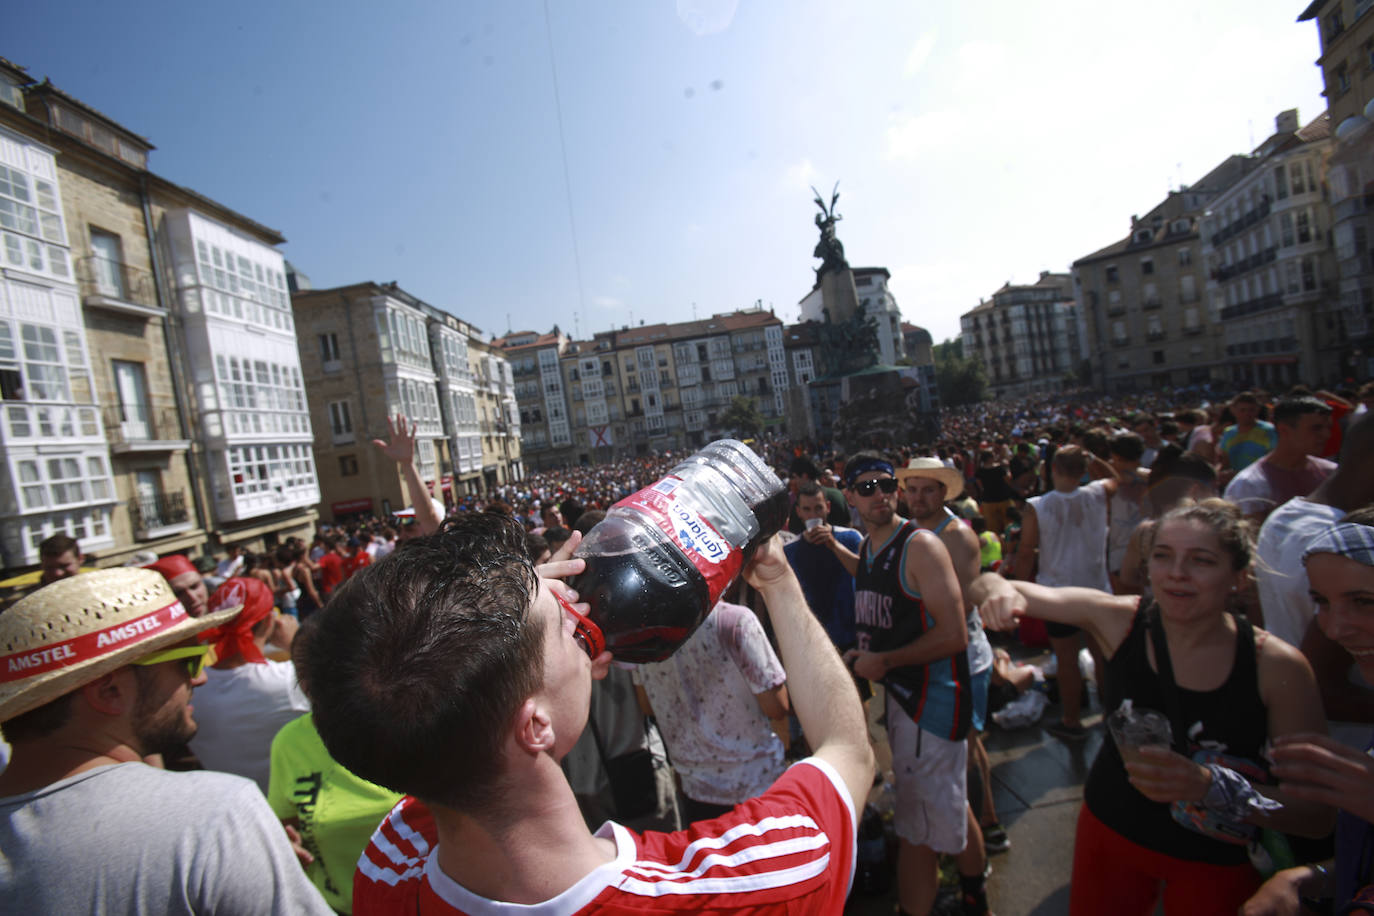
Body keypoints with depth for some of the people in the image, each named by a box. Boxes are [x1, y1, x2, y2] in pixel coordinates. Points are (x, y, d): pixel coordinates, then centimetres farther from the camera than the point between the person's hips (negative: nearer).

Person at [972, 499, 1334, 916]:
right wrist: (997, 587, -44)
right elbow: (990, 586, -21)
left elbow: (1316, 817, -17)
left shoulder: (1279, 667, -19)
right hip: (1110, 830, 1)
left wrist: (1209, 786, -34)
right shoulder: (1118, 619, -17)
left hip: (1217, 864, -1)